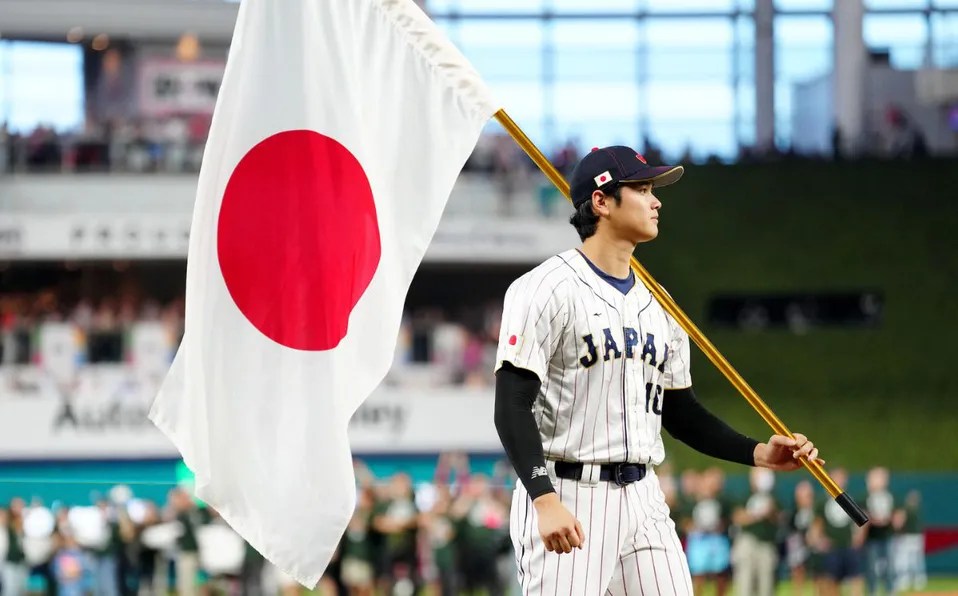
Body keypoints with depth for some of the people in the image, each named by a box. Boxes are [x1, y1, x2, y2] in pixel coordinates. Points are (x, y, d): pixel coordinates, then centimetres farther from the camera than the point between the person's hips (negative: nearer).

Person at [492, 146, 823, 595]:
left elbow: (678, 411, 21)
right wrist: (545, 501, -26)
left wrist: (757, 453, 6)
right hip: (565, 495, -7)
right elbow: (512, 406, -15)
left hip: (643, 501, 7)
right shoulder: (549, 289, -8)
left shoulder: (655, 303, 16)